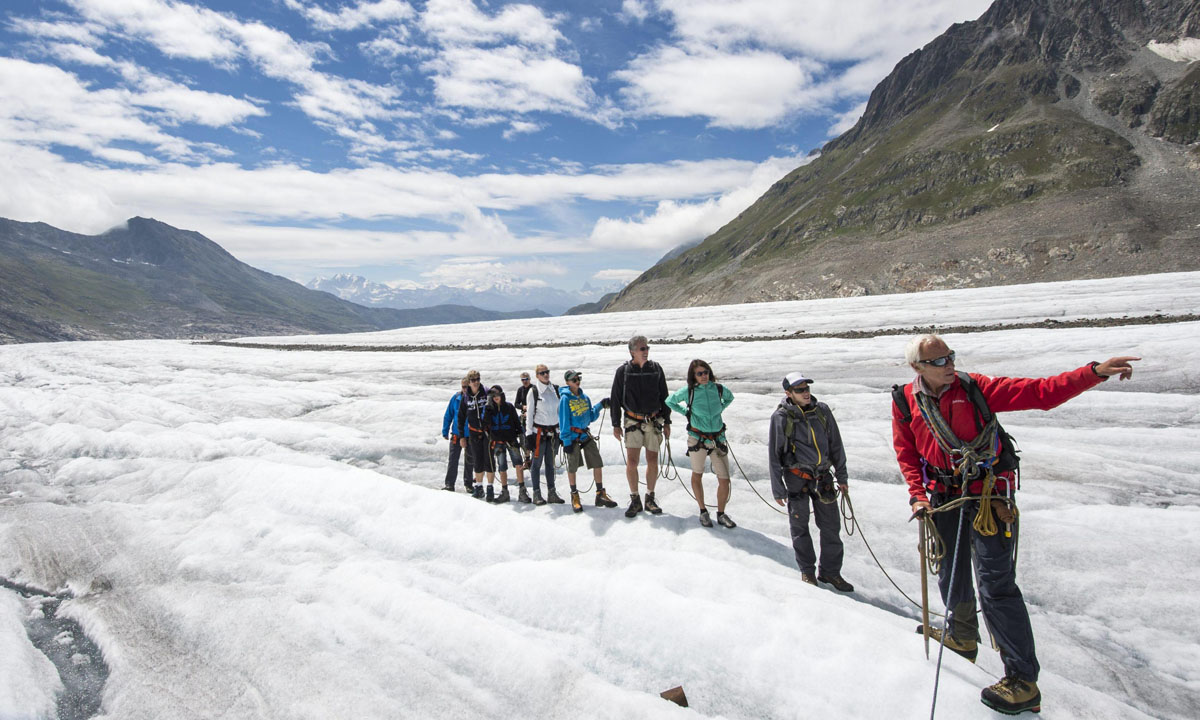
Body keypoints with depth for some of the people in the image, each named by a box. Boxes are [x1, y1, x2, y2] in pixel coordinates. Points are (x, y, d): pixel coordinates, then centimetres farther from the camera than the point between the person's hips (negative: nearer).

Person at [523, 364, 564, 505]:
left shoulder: (556, 389, 7)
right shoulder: (533, 391, -4)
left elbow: (560, 411, 13)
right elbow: (529, 414, -5)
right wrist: (529, 434, -9)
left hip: (554, 431, 4)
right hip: (539, 431, -4)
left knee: (550, 463, 9)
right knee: (537, 462, 0)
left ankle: (551, 493, 15)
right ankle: (536, 494, 8)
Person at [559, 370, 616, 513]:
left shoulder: (585, 397, 10)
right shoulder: (565, 398, -7)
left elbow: (591, 417, 14)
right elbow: (564, 421, -10)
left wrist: (600, 406, 0)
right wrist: (566, 441, -14)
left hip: (586, 434, 5)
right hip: (572, 437, -5)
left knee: (597, 464, 1)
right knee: (572, 467, 4)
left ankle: (600, 495, 10)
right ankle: (574, 496, 19)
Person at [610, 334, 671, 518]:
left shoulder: (656, 369, 4)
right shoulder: (623, 371, -2)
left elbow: (664, 397, 10)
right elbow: (615, 399, 3)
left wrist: (667, 422, 7)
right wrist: (616, 424, 0)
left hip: (654, 421, 2)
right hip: (633, 421, -2)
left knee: (652, 460, 5)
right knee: (631, 461, -6)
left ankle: (650, 499, 19)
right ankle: (635, 500, 9)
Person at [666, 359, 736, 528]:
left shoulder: (718, 388, -1)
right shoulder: (688, 391, -7)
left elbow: (729, 398, 22)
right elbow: (670, 401, 9)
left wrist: (719, 410, 10)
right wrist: (686, 412, 3)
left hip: (718, 439, 2)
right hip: (697, 439, -2)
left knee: (724, 479, 0)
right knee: (697, 475, 12)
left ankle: (721, 514, 19)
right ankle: (703, 511, 30)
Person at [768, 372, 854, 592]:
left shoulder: (822, 411, 2)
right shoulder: (781, 417, -9)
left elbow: (836, 444, 12)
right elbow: (774, 455, -4)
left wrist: (841, 476, 13)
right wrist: (778, 489, -4)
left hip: (823, 477, 4)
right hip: (797, 477, -3)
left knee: (831, 526, 8)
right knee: (800, 526, 6)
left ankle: (830, 571, 24)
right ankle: (807, 571, 24)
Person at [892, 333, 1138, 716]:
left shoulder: (973, 387, -9)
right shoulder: (905, 402, -2)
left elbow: (1039, 392, -13)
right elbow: (906, 453, 6)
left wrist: (1095, 372, -25)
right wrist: (917, 494, -4)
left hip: (987, 494, -3)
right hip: (944, 495, 4)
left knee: (995, 584, -7)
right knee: (951, 575, 17)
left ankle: (1023, 681, 4)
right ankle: (962, 634, 45)